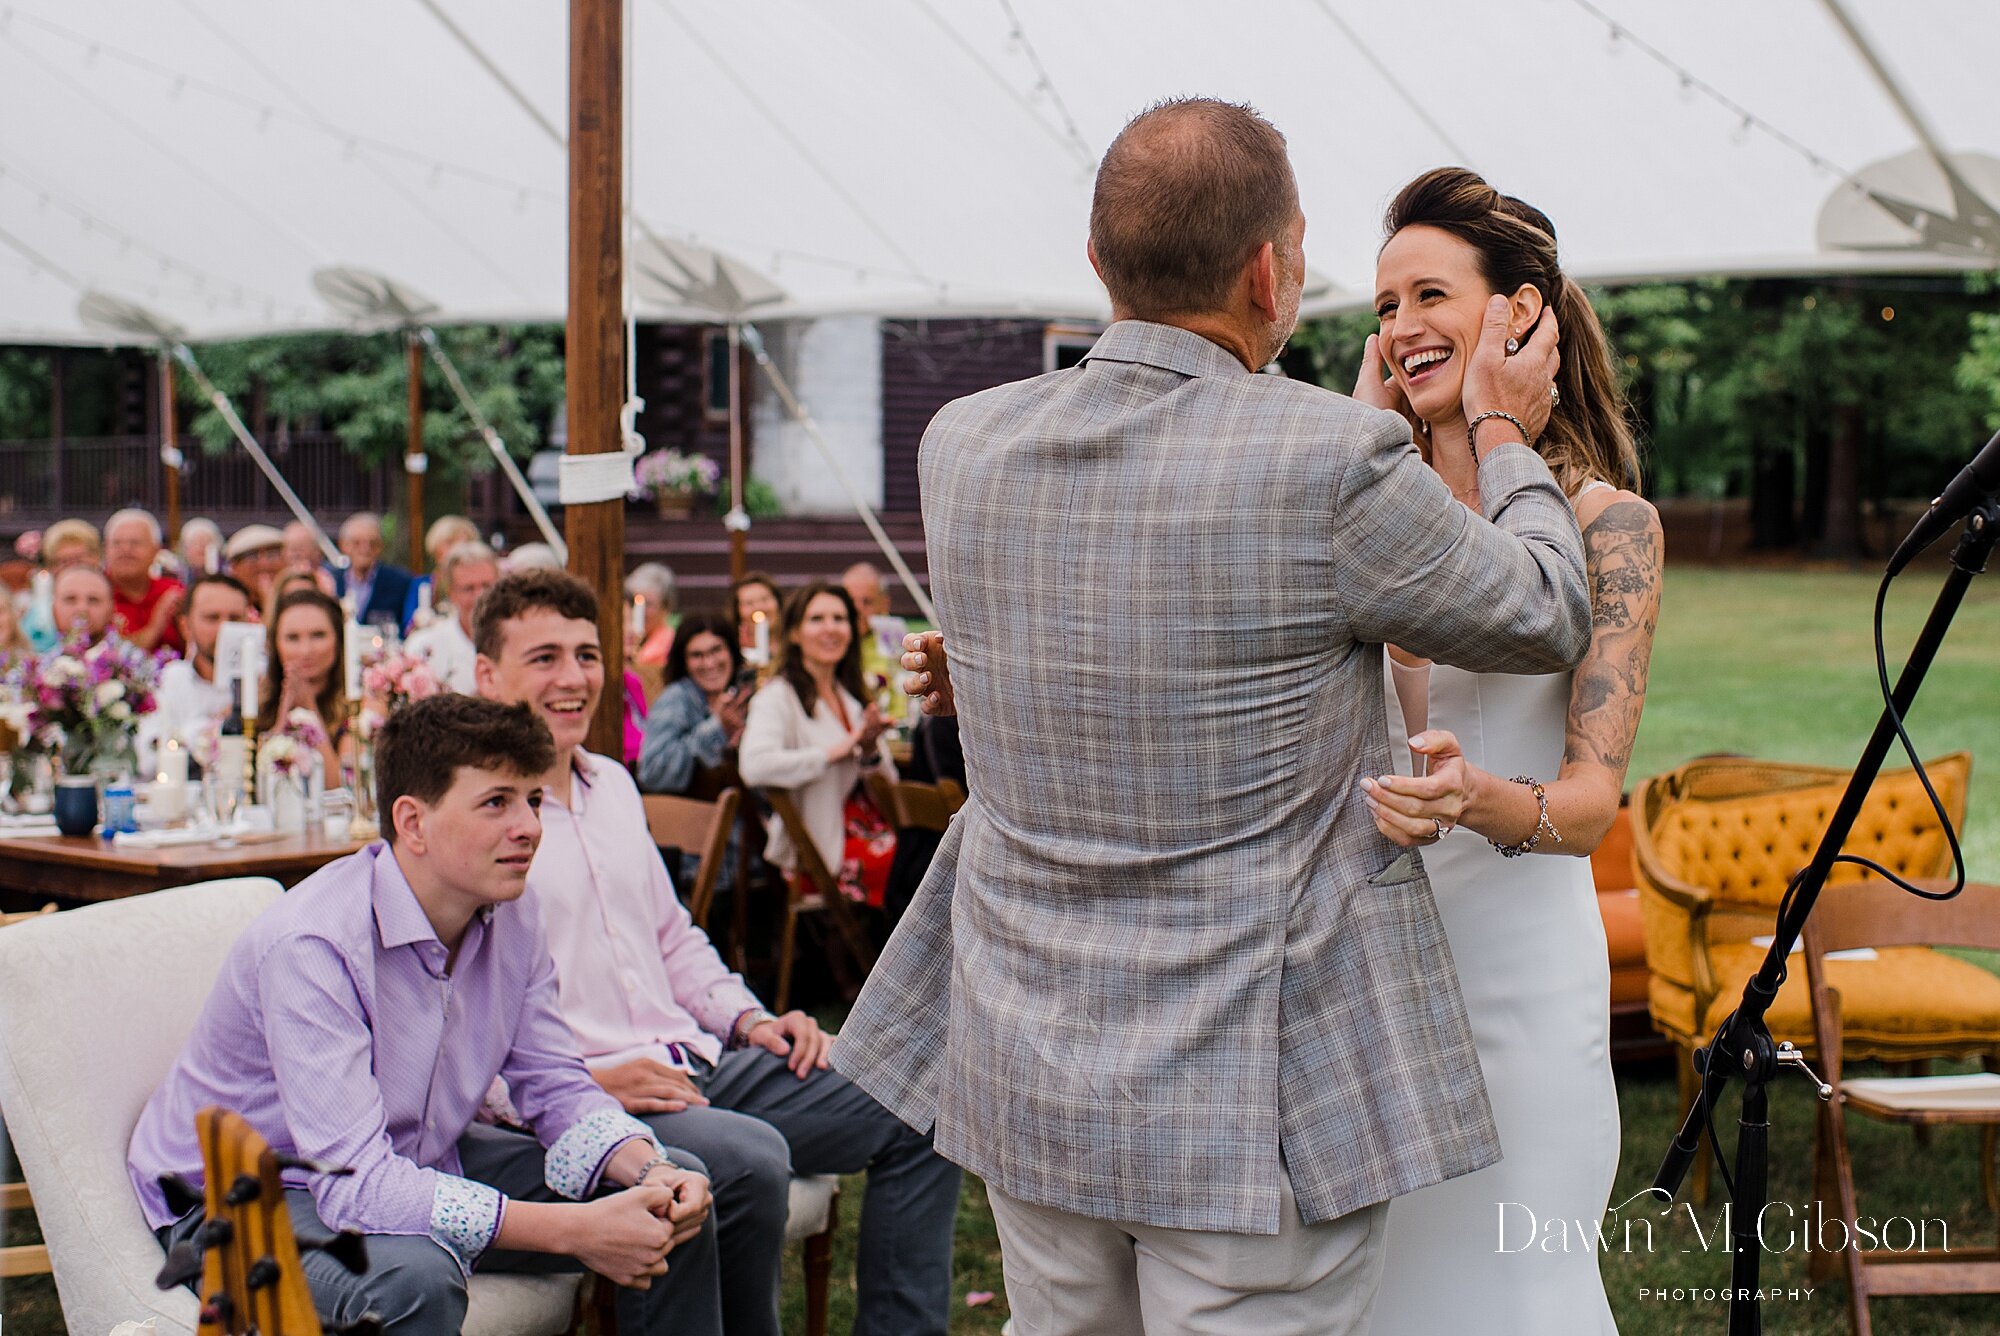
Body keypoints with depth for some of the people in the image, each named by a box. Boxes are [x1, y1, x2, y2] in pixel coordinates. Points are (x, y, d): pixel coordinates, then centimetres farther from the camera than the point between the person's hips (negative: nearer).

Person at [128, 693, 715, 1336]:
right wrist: (574, 1231, -40)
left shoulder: (512, 911, -6)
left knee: (677, 1188, -1)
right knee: (414, 1275, -39)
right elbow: (353, 1187, -37)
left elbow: (555, 1083, 2)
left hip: (415, 1165, 8)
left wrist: (650, 1171, -21)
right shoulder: (311, 945, -31)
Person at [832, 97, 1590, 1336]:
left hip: (1031, 1079, 6)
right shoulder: (1335, 464, -18)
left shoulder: (963, 446, -2)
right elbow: (1546, 619, -2)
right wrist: (1508, 437, 16)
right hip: (1259, 1097, -5)